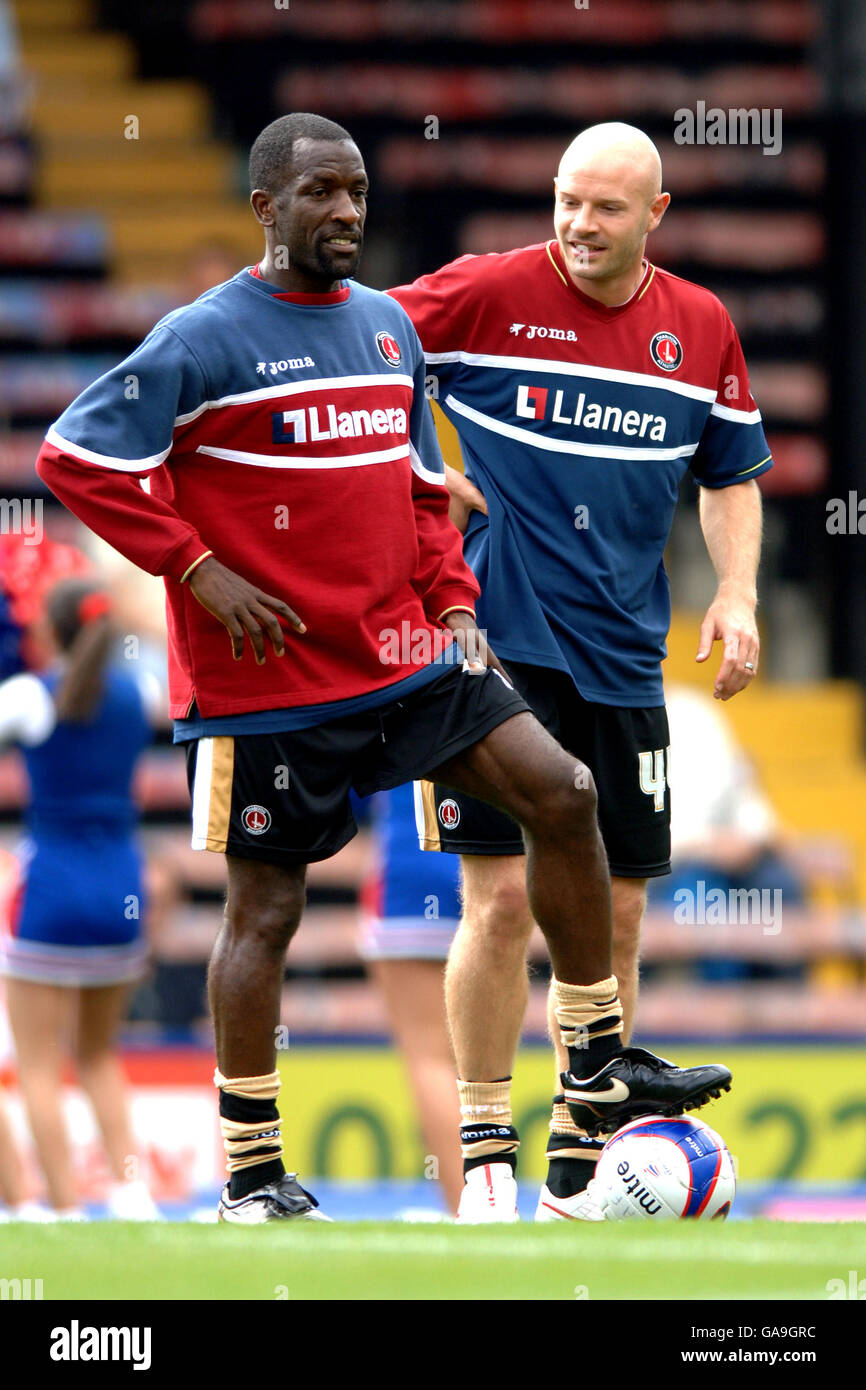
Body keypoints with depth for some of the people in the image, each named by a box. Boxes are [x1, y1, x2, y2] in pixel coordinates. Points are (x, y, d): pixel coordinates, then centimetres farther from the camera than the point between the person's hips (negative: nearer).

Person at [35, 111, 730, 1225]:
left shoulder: (389, 326, 11)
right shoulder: (207, 339, -10)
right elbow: (77, 457, -13)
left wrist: (452, 598, 9)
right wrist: (200, 569, -16)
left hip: (403, 655, 6)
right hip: (267, 679, -6)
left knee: (561, 796, -3)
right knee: (266, 904, -1)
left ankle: (599, 1071, 7)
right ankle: (250, 1173, 10)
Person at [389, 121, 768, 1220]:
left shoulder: (701, 327, 7)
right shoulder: (485, 295, -6)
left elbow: (731, 478, 18)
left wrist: (736, 595, 4)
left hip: (622, 658, 4)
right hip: (496, 641, -4)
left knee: (615, 917, 5)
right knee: (504, 894, -11)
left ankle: (576, 1173, 16)